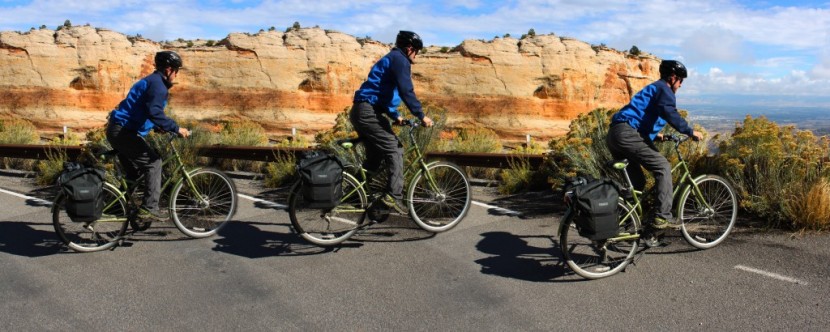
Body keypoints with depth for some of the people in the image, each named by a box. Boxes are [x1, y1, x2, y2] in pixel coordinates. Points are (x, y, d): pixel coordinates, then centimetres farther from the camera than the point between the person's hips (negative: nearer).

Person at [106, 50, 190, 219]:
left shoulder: (152, 81, 19)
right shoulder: (157, 84, -14)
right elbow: (154, 113, -29)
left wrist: (170, 128, 21)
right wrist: (176, 128, -25)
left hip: (118, 130, 11)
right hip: (123, 131, -11)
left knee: (134, 171, 17)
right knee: (153, 161, -11)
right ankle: (150, 208, -14)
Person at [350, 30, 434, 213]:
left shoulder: (390, 59, 26)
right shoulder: (399, 60, -7)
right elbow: (406, 91, -19)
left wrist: (395, 116, 28)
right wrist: (421, 116, -16)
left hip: (362, 112, 10)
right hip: (368, 111, -10)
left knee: (375, 156, 16)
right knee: (394, 150, -10)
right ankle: (393, 196, -15)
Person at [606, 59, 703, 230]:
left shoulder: (653, 88, 32)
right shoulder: (663, 89, 1)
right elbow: (669, 113, -20)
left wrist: (654, 135, 49)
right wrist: (690, 132, -14)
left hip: (613, 136, 10)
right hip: (627, 134, -10)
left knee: (637, 182, 16)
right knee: (663, 167, -8)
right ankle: (662, 217, -14)